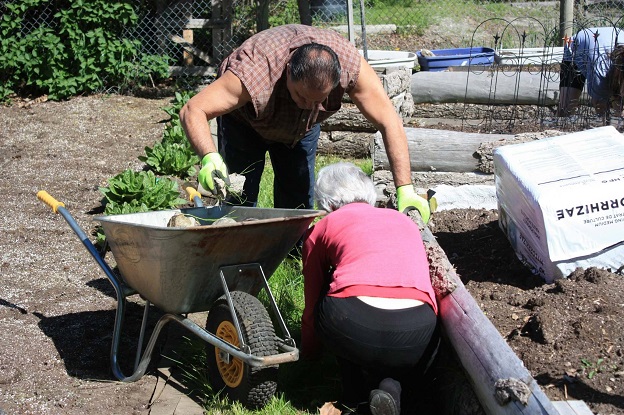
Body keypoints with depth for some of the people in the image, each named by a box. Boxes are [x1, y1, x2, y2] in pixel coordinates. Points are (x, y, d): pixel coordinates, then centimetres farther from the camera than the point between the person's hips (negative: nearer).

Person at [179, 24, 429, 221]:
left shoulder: (350, 64, -38)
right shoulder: (255, 70, -46)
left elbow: (390, 123, -35)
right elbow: (192, 111, -46)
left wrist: (405, 189, -43)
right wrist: (209, 157, -66)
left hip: (302, 128, 3)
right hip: (244, 122, -3)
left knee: (299, 200, 4)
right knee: (240, 201, -10)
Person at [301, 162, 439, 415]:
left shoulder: (321, 229, 22)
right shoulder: (405, 221, 31)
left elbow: (312, 306, 30)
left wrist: (309, 354, 50)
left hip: (351, 326, -1)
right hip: (415, 333, 2)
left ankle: (354, 393, 24)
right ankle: (394, 385, 5)